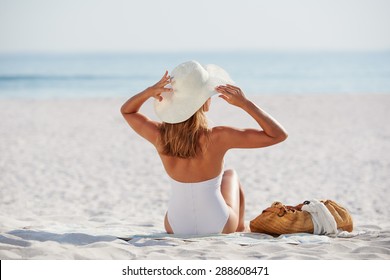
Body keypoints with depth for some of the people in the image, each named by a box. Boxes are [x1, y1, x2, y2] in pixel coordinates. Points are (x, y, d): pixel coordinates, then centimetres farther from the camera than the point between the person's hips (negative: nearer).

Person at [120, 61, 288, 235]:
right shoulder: (217, 138, -28)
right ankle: (241, 229, 51)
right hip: (219, 229, -2)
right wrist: (244, 103, -22)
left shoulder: (160, 136, -18)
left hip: (175, 229, 2)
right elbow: (278, 135, -20)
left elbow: (126, 111, 4)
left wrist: (149, 92, -15)